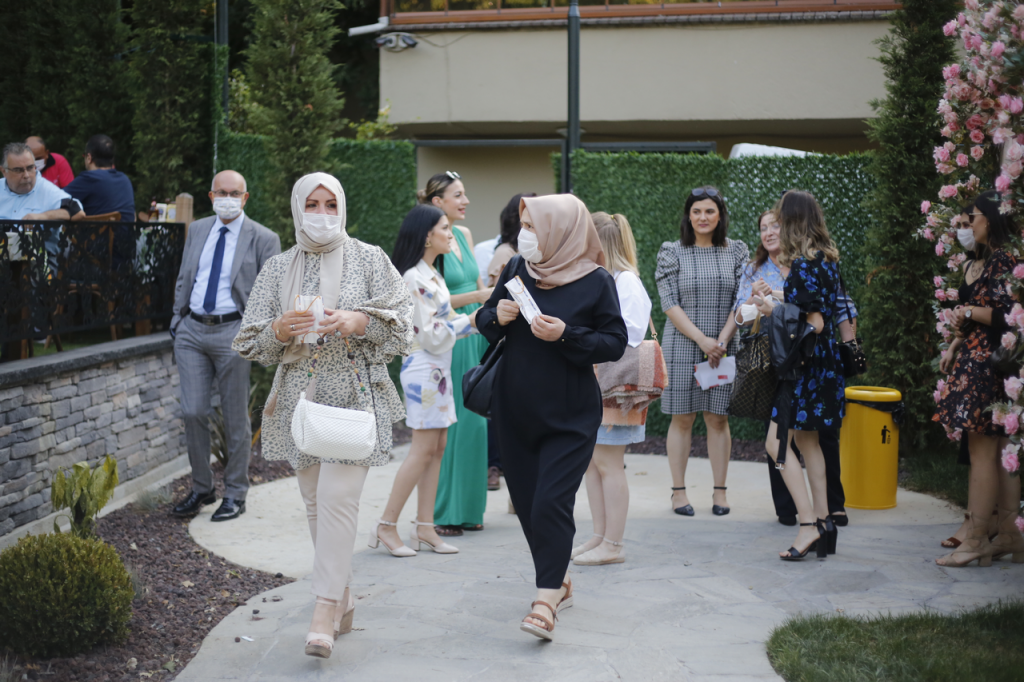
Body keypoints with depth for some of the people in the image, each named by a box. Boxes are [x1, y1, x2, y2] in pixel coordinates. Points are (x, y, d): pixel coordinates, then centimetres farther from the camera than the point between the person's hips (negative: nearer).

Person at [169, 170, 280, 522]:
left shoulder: (263, 239, -2)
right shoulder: (197, 230, 13)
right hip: (192, 331, 4)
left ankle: (235, 495, 14)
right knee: (193, 412, 2)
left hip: (232, 333, -4)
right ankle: (201, 489, 17)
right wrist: (177, 321, 12)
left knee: (236, 418, 3)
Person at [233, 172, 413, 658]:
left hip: (355, 395, -3)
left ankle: (325, 612, -12)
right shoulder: (279, 269, 9)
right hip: (301, 396, 3)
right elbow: (250, 341, 8)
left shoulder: (368, 259, 3)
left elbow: (402, 321, 0)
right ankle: (343, 601, 22)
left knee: (337, 498, -14)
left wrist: (359, 321, -17)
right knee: (316, 503, 7)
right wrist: (280, 330, -14)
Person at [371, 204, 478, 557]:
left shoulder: (432, 274, 15)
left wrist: (474, 320, 7)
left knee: (437, 447, 9)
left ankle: (424, 526, 13)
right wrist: (470, 322, -10)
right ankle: (386, 526, -1)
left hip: (438, 369, 10)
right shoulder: (415, 278, -16)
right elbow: (432, 334, -17)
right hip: (423, 367, -10)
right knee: (423, 450, -7)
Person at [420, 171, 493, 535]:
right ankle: (440, 514, 2)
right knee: (446, 425, -5)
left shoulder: (464, 234, 13)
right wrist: (477, 296, -19)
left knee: (473, 421, 9)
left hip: (473, 337, 8)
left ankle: (466, 508, 17)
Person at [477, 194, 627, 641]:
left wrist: (566, 336, -21)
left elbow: (615, 344, -8)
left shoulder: (596, 282, -9)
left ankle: (546, 601, -7)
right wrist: (497, 316, -10)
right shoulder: (517, 269, 3)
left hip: (569, 415, -5)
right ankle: (559, 583, 28)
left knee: (551, 503, -12)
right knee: (526, 502, 10)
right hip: (515, 410, 5)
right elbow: (485, 323, 13)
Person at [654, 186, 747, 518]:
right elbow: (670, 303, -5)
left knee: (718, 418, 3)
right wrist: (702, 339, -14)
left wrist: (722, 340, -10)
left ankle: (720, 491, 11)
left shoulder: (736, 251, 6)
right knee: (682, 418, 2)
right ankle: (678, 491, 10)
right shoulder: (672, 252, 1)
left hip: (724, 348, 1)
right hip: (683, 345, -1)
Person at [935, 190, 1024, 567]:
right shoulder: (975, 262, 17)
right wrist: (955, 345, 16)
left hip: (990, 362, -10)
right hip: (974, 361, 10)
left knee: (982, 449, -8)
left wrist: (968, 312, -9)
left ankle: (975, 539, -5)